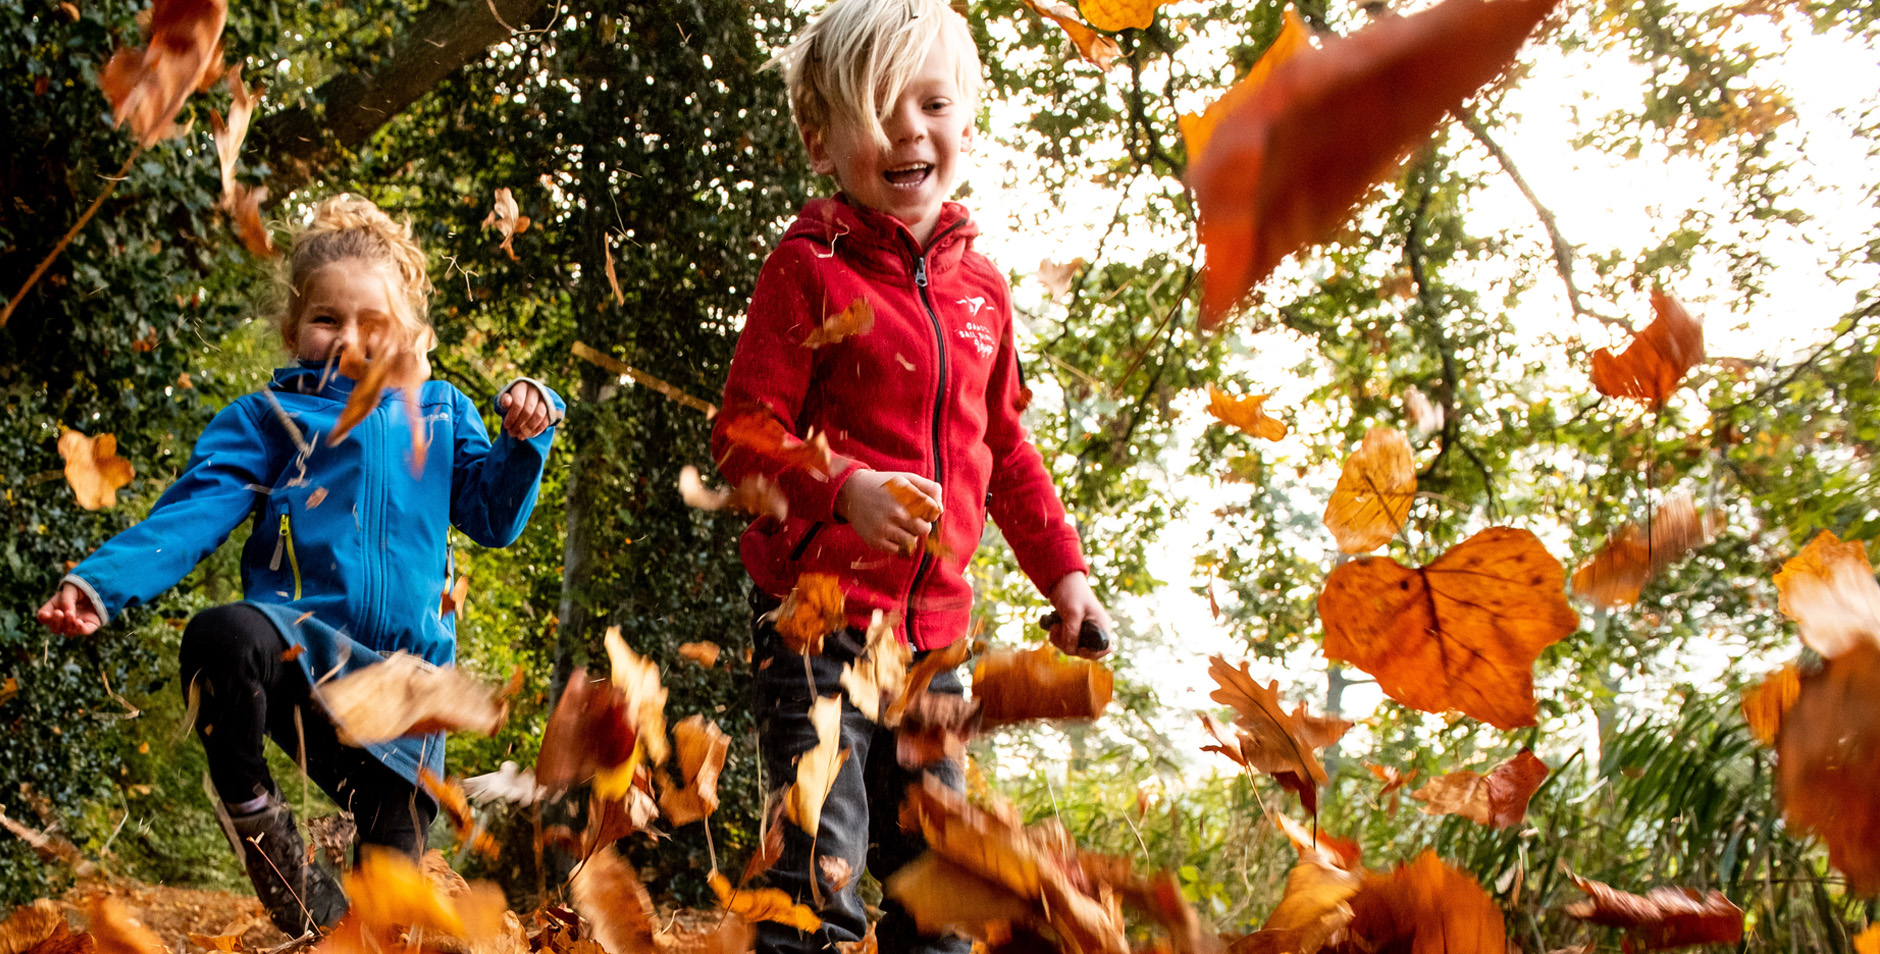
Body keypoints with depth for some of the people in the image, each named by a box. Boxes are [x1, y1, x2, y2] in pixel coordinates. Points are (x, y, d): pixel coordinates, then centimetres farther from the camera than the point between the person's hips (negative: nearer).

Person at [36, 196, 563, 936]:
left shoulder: (439, 412, 13)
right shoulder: (268, 418, 5)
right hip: (301, 644, -2)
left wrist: (523, 439, -3)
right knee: (222, 636, -37)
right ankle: (250, 806, -12)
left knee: (396, 870, 5)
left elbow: (492, 517, 14)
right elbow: (192, 512, -5)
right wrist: (103, 582, -20)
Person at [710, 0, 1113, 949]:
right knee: (824, 868, -9)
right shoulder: (809, 269, -7)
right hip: (817, 611, -6)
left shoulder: (980, 287, 11)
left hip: (933, 623, 6)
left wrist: (1062, 568, 17)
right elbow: (742, 436, -12)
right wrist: (845, 490, -28)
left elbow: (1004, 448, 21)